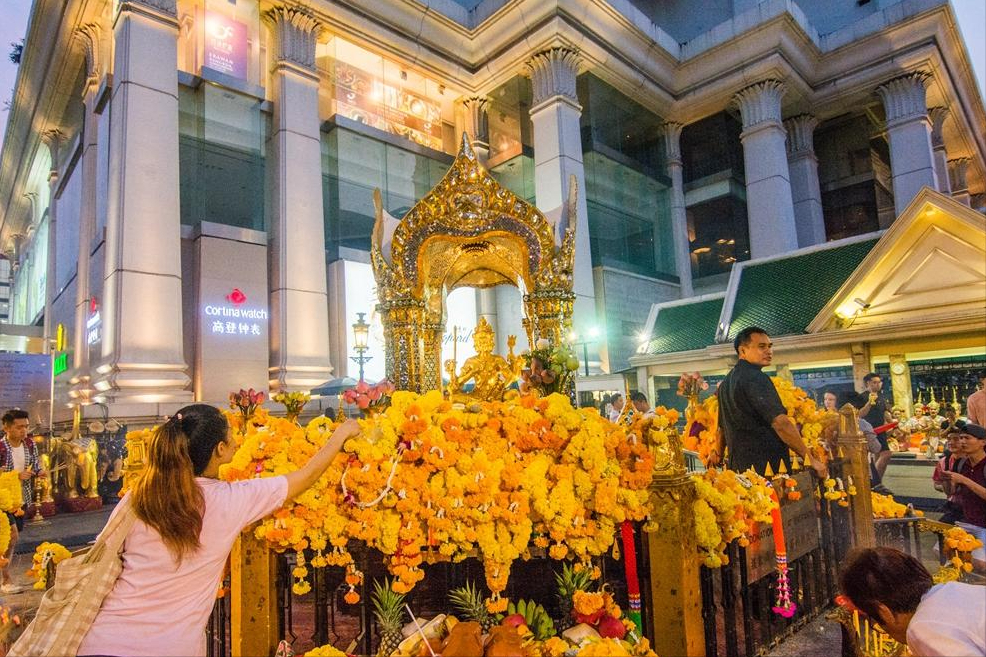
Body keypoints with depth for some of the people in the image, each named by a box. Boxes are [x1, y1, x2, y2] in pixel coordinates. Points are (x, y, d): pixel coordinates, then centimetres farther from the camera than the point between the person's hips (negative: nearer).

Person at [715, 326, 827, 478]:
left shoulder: (726, 383, 16)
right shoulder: (756, 378, -12)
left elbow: (722, 427, 27)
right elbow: (780, 423, -20)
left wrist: (717, 454, 38)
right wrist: (811, 460, -14)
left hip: (738, 466, 9)